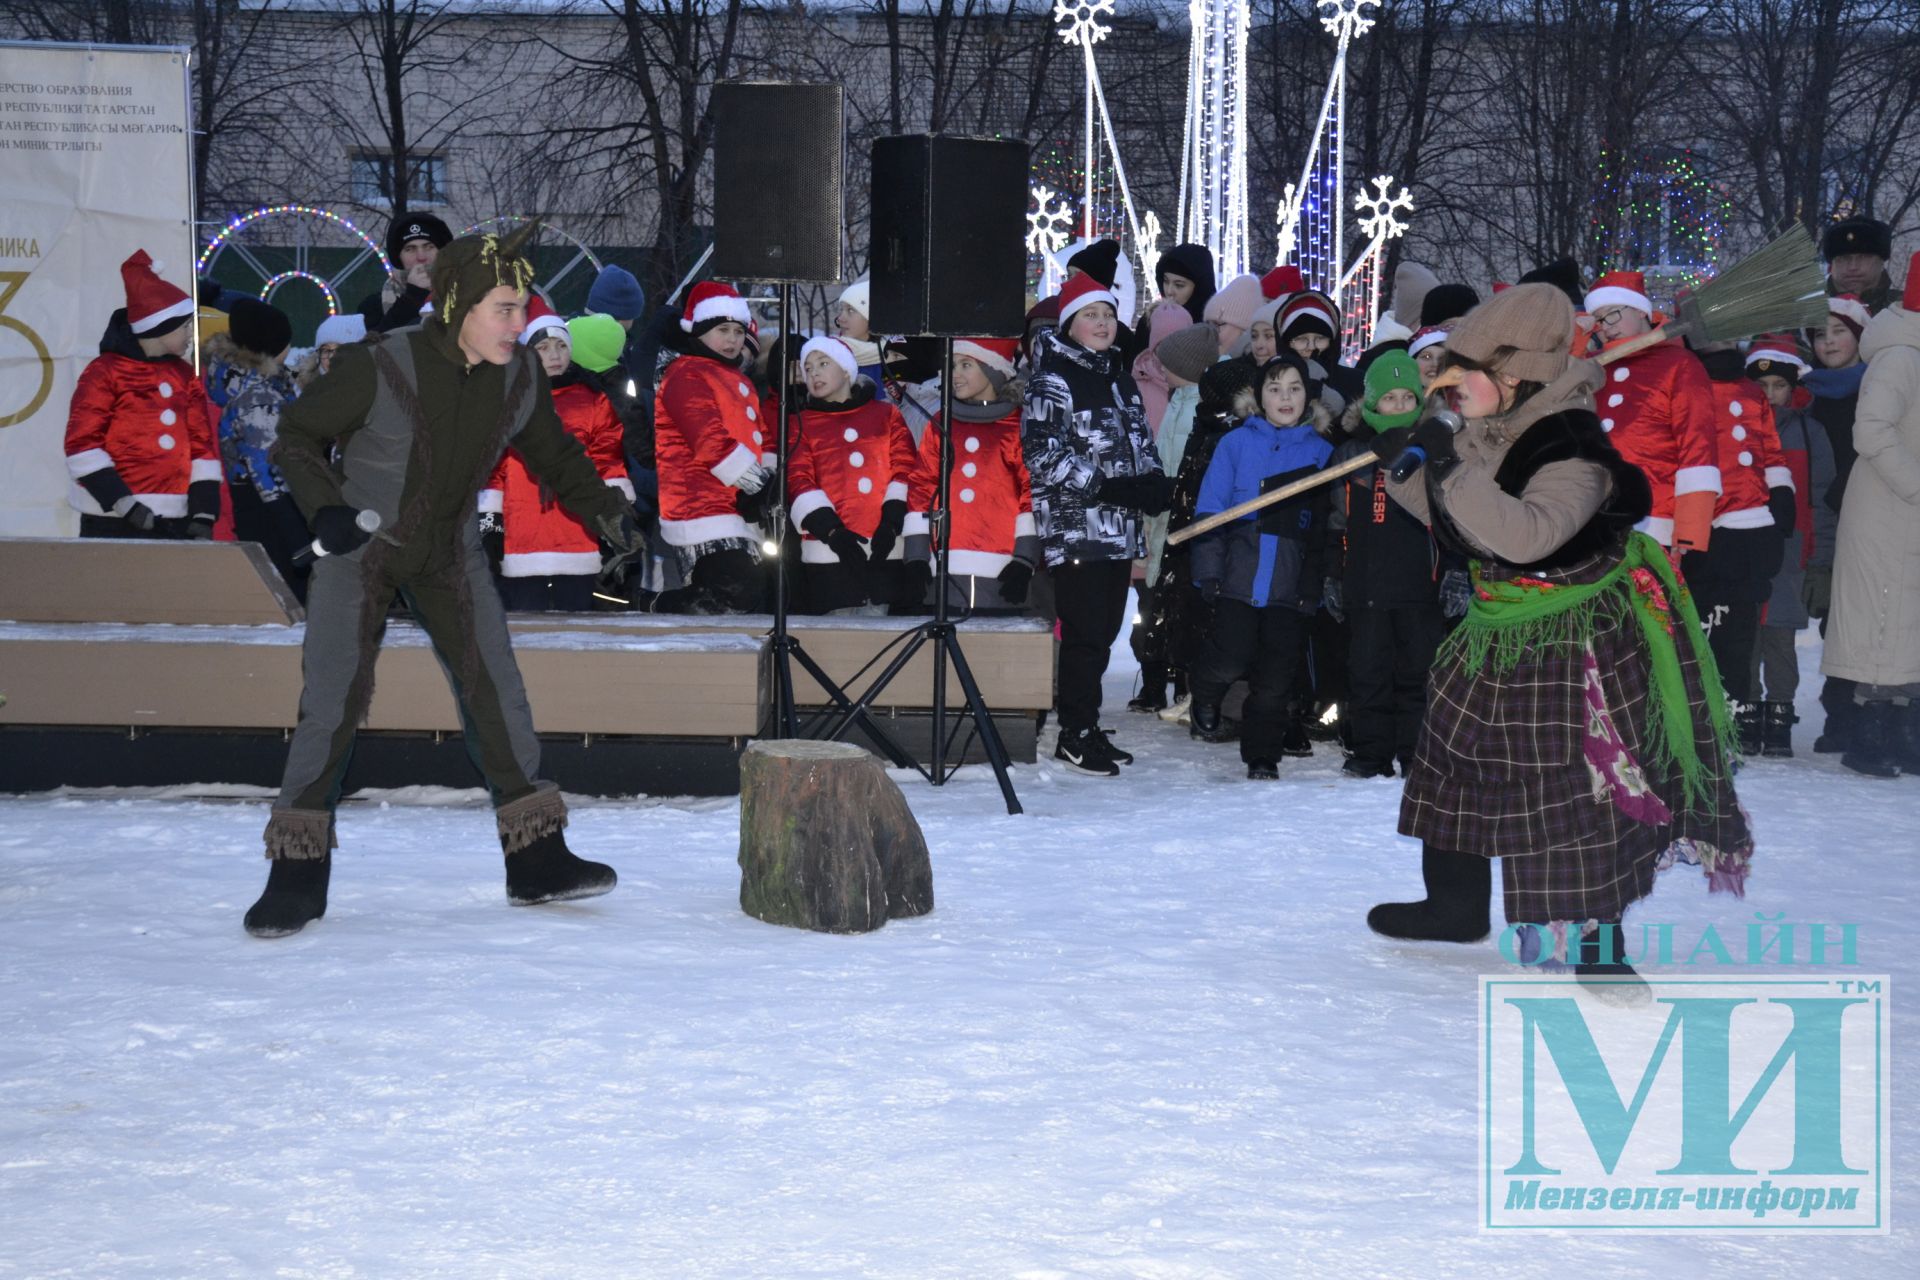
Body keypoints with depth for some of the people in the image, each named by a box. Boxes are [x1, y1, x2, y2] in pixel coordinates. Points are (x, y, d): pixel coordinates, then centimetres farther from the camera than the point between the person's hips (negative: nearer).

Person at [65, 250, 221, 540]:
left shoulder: (185, 376, 13)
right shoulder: (105, 372, -5)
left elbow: (203, 444, 11)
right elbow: (81, 444, -10)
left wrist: (203, 513, 0)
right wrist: (124, 504, -18)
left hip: (175, 523, 6)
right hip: (114, 523, -6)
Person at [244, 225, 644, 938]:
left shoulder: (519, 376, -10)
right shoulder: (380, 369, -24)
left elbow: (554, 454, 9)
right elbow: (298, 434, -12)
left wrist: (605, 511, -2)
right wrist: (323, 507, -26)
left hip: (451, 554, 4)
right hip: (359, 548, -4)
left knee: (496, 690, -2)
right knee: (334, 699, -11)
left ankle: (535, 858, 7)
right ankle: (298, 872, 1)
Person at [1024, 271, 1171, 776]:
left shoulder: (1120, 378, 18)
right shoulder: (1052, 380, -7)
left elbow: (1141, 443, 25)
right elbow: (1042, 455, -15)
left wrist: (1153, 482, 4)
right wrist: (1105, 487, -19)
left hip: (1119, 527, 8)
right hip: (1075, 527, -8)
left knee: (1105, 630, 10)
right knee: (1085, 632, -8)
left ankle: (1087, 729, 18)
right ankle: (1076, 736, 0)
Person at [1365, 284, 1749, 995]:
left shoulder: (1573, 449, -27)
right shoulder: (1485, 432, -1)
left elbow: (1526, 535, -43)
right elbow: (1454, 520, 14)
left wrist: (1451, 466, -41)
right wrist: (1400, 470, -2)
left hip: (1583, 640, -9)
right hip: (1503, 630, 9)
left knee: (1580, 783, -6)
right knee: (1461, 752, 18)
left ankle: (1596, 943, 7)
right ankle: (1457, 905, 36)